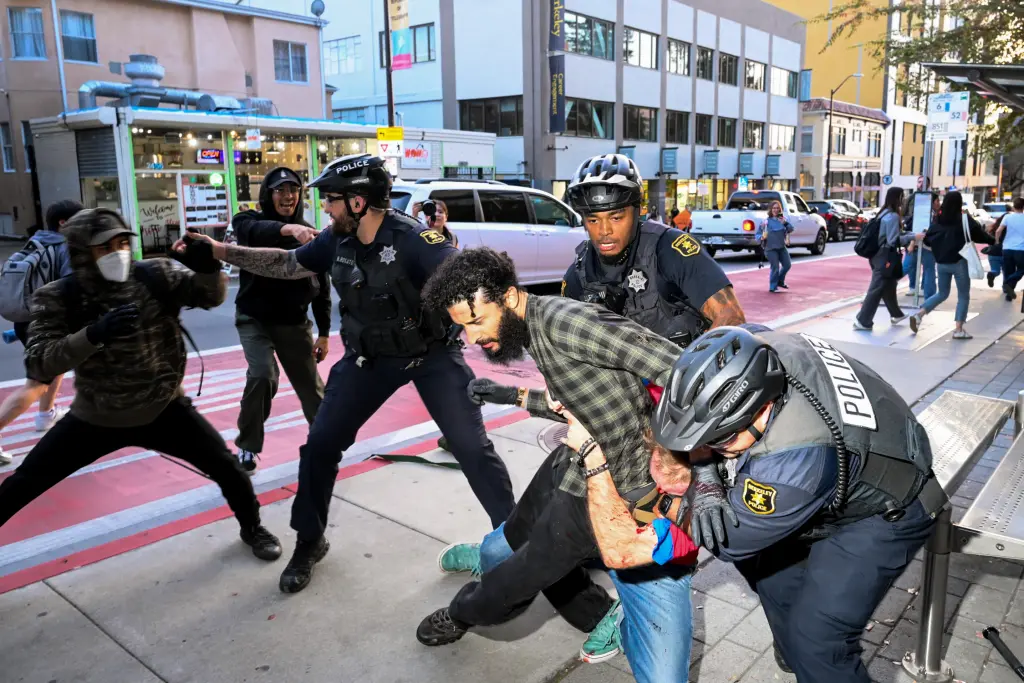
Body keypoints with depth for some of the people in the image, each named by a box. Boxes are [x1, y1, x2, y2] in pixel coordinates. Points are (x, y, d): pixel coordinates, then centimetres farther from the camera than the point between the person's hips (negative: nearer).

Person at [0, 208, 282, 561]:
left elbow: (211, 295, -15)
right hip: (95, 417, 0)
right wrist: (94, 334, -40)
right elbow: (38, 365, -23)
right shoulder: (57, 297, -15)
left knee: (227, 467, -2)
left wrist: (208, 267, -39)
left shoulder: (155, 275, -12)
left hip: (163, 409, 0)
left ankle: (252, 528, 27)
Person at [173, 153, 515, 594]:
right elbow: (286, 264, 9)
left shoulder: (411, 238, -24)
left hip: (430, 354, -5)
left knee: (471, 447, -6)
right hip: (368, 358, 5)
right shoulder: (337, 241, -5)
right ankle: (309, 542, 23)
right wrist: (218, 250, 6)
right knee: (320, 443, 2)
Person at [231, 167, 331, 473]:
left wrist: (324, 333, 4)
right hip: (255, 319, -2)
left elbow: (322, 286, 5)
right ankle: (248, 447, 0)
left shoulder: (310, 235, 1)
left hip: (294, 322, 3)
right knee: (262, 376, -21)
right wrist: (288, 228, -54)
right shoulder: (250, 221, -6)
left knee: (310, 385, 7)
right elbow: (256, 232, -34)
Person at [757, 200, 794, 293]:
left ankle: (780, 281, 32)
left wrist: (785, 223, -20)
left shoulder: (782, 219, 7)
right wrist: (761, 237, -25)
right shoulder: (766, 221, -5)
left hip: (782, 247, 5)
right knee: (775, 268, -9)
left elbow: (790, 229, 0)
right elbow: (758, 234, -2)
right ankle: (773, 287, 6)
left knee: (787, 265, 8)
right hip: (771, 248, -5)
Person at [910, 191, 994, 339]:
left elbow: (927, 239, 3)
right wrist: (993, 240, 17)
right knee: (963, 296, 7)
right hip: (959, 263, -5)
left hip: (941, 263, 5)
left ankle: (918, 315, -1)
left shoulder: (938, 221, 3)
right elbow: (979, 234, -1)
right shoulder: (965, 219, -9)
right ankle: (959, 330, 4)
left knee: (942, 293, 18)